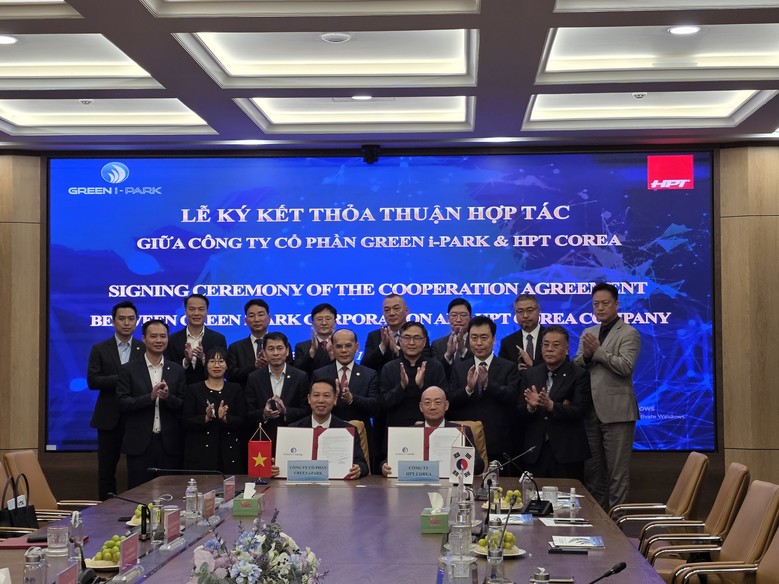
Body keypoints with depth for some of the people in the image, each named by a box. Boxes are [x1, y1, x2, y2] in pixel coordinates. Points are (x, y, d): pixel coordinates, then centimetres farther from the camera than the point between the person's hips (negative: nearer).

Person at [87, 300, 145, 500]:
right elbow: (92, 381, -6)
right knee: (107, 469, 5)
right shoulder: (100, 349, 4)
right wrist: (122, 378, -16)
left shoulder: (145, 349, 6)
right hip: (109, 417, 0)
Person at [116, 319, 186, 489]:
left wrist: (168, 397, -15)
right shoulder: (129, 370, 4)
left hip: (169, 444, 1)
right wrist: (151, 396, -17)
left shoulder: (177, 371, 8)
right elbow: (122, 403, -5)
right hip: (139, 443, -1)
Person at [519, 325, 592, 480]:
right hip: (534, 452, 3)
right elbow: (520, 412, 5)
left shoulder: (579, 375, -1)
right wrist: (530, 406, -17)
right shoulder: (529, 374, 10)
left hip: (566, 453, -3)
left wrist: (551, 406, -25)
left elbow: (580, 411, -11)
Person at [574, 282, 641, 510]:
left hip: (616, 411, -7)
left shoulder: (629, 334, -4)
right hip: (591, 412, 7)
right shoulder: (588, 333, 16)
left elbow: (626, 366, -17)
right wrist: (586, 356, -10)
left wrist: (597, 351, -15)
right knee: (591, 470, 14)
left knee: (617, 472, -1)